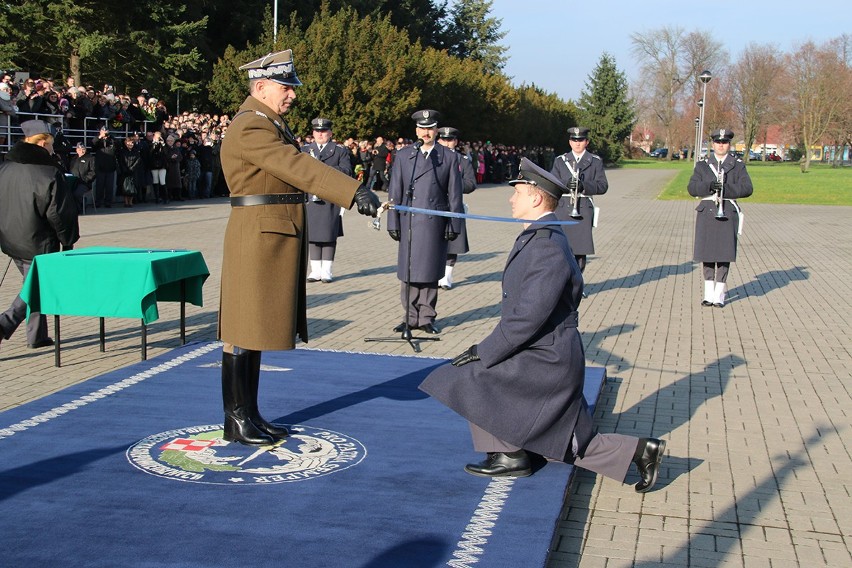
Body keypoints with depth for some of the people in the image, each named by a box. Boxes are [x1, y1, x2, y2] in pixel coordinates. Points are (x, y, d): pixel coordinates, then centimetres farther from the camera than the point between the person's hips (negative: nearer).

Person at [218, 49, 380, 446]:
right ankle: (236, 421, 5)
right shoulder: (251, 127, -15)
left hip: (277, 239, 10)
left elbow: (294, 168, 15)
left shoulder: (271, 122, 18)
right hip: (257, 237, -10)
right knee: (243, 332, -3)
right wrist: (354, 192, -34)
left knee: (257, 329, 13)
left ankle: (251, 415, 21)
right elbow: (299, 167, -27)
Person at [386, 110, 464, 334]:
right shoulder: (403, 155, 10)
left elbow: (455, 194, 5)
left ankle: (426, 317, 12)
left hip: (435, 223, -1)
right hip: (409, 221, 1)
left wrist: (454, 225, 0)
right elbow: (394, 191, 8)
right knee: (409, 271, 3)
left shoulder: (449, 157, 7)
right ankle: (410, 317, 12)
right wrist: (393, 222, 2)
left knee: (430, 272, 3)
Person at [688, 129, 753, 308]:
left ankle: (719, 295, 5)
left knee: (724, 253, -2)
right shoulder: (702, 165, 10)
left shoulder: (738, 165, 6)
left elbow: (747, 188, -4)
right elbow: (691, 188, 1)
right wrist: (709, 186, -17)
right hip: (707, 212, 1)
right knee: (707, 253, 3)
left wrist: (725, 190, -18)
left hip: (727, 213, -1)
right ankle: (709, 294, 14)